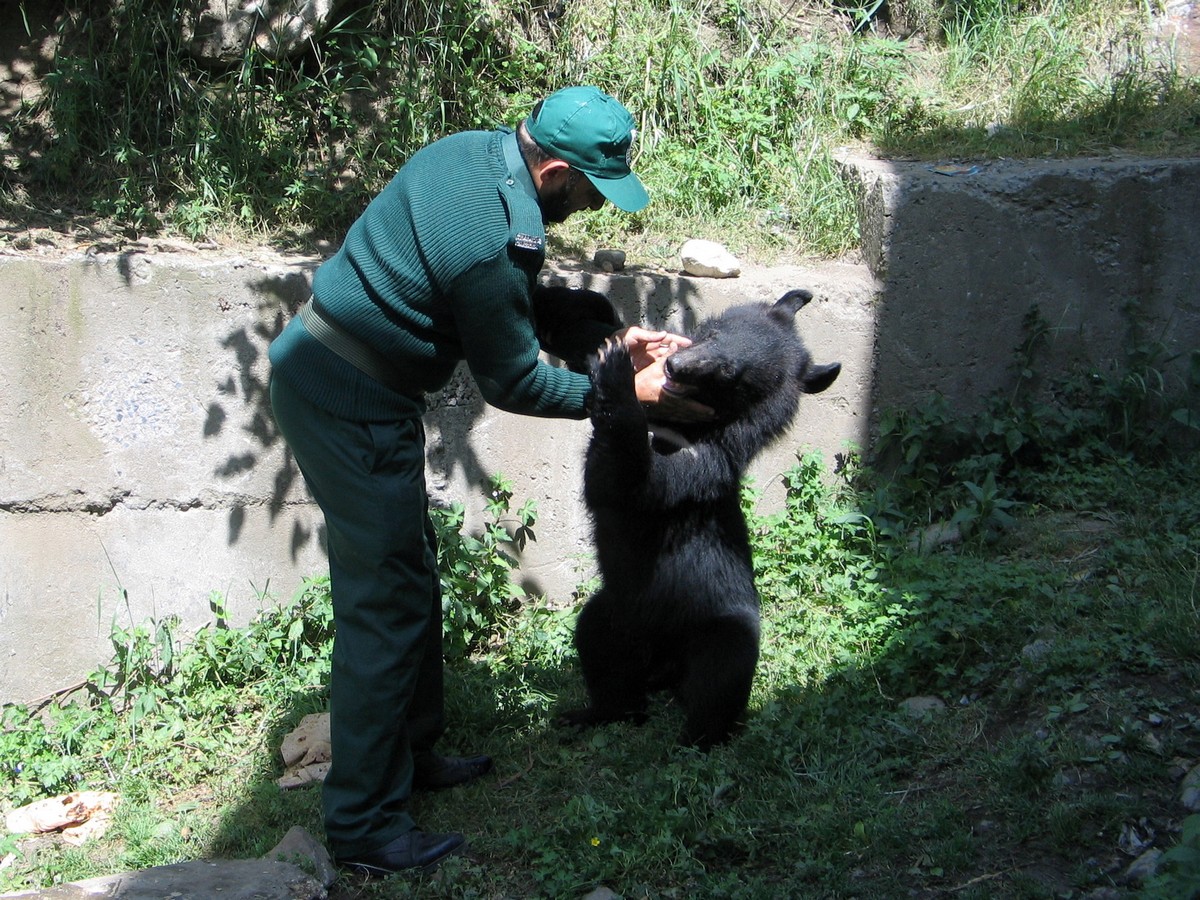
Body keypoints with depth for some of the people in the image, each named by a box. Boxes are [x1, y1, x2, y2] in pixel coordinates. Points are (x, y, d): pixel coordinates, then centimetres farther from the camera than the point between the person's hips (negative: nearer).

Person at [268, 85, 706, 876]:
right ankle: (366, 826, 6)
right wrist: (625, 393, -5)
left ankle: (411, 753, 35)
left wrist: (613, 332, 8)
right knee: (385, 604, -3)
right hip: (349, 407, -10)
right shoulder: (498, 239, -27)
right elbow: (514, 382, -14)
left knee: (412, 579, 19)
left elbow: (523, 303, 15)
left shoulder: (479, 153, 3)